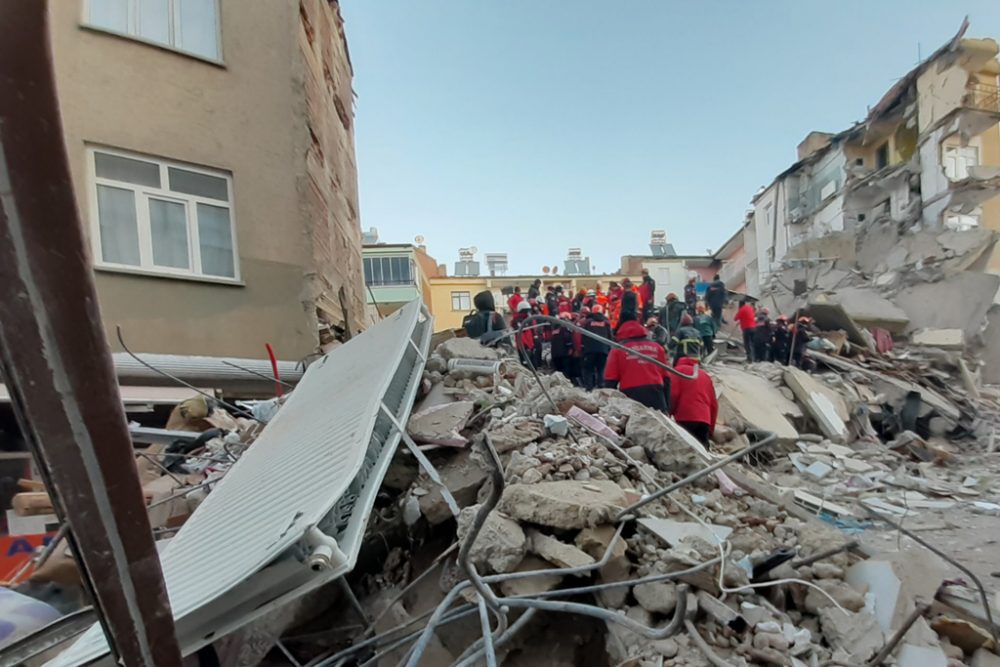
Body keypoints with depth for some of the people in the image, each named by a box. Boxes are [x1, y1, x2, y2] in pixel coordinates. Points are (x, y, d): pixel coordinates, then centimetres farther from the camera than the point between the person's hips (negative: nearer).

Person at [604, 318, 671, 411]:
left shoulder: (618, 350, 4)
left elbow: (610, 381, 1)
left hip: (631, 396, -2)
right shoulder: (657, 347, 13)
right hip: (656, 396, 3)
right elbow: (666, 378, 13)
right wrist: (666, 405, 18)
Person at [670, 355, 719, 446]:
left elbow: (673, 395, -5)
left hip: (685, 418, -5)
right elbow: (714, 403, 22)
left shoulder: (679, 370, 11)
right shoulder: (705, 374, 26)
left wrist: (668, 414, 4)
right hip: (704, 420, 5)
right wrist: (711, 429, 25)